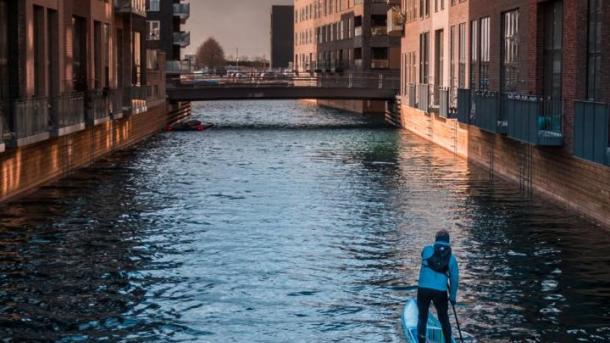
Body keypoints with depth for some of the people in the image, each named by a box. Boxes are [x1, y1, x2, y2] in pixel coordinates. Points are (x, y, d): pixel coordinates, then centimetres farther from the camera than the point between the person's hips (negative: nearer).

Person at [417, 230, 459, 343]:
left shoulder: (427, 250, -1)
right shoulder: (451, 258, 3)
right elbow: (454, 279, 5)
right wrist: (453, 296, 14)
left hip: (424, 289, 0)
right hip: (441, 291, 0)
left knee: (422, 317, 17)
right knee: (444, 319, 18)